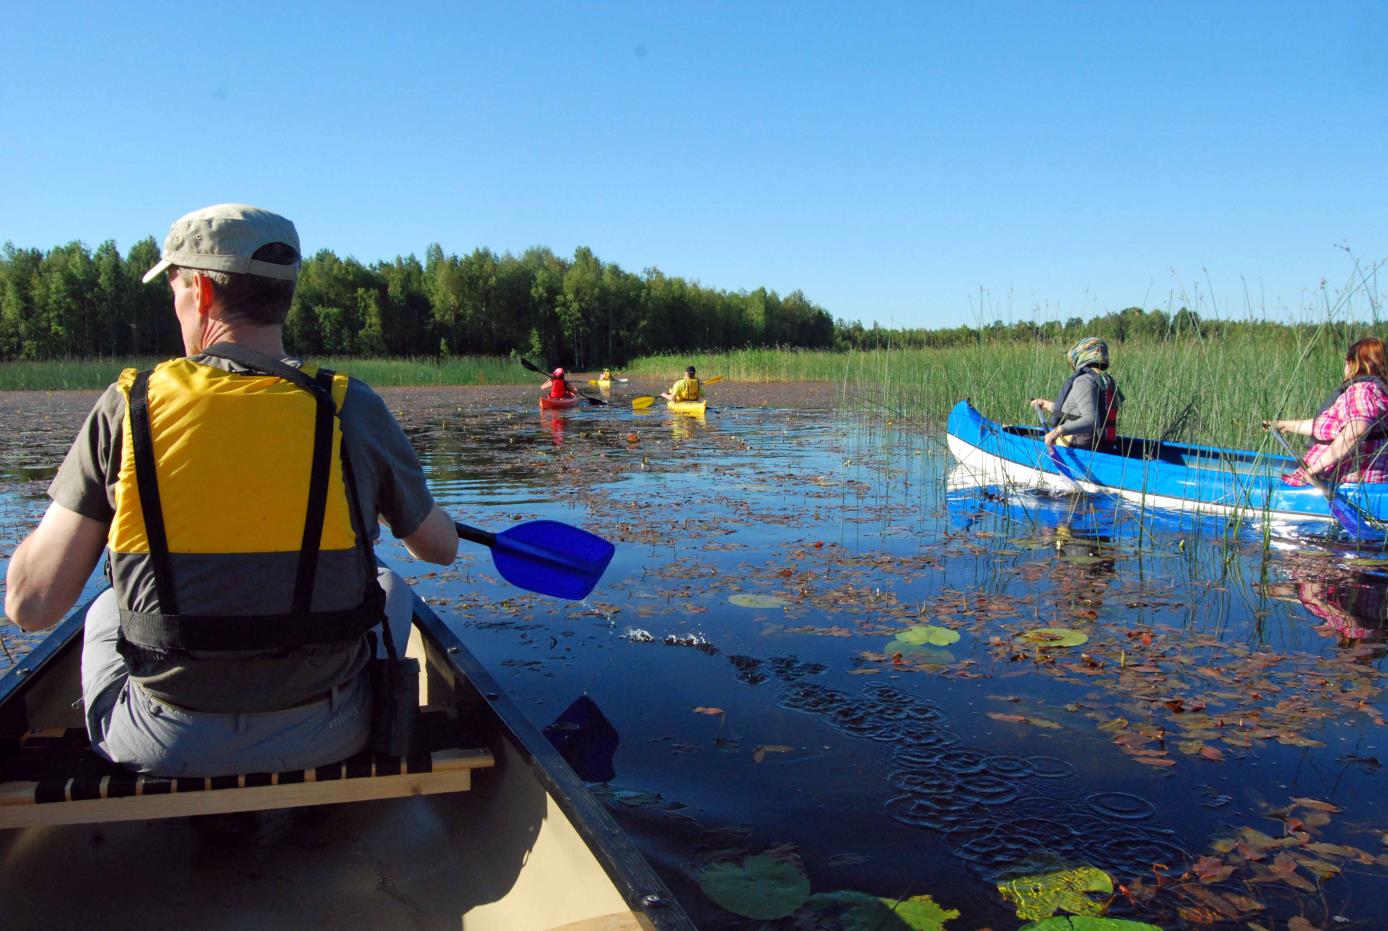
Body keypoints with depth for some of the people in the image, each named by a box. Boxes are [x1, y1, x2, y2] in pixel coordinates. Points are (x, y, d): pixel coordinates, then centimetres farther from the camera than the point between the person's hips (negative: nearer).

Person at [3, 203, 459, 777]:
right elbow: (442, 548, 6)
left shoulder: (127, 407, -10)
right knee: (390, 590, 29)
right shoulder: (353, 411, -10)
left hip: (160, 749, 1)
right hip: (323, 742, -1)